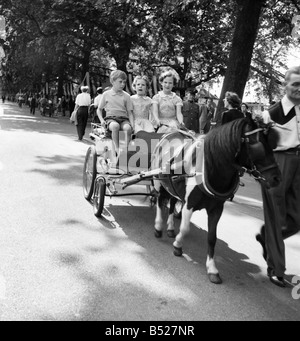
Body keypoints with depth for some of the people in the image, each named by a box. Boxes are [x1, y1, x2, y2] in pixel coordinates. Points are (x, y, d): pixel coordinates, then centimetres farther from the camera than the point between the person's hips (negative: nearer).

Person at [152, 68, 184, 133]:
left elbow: (179, 113, -2)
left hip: (173, 121, 1)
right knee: (164, 129, -34)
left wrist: (181, 121, -25)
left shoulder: (177, 98, 11)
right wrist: (157, 120, -28)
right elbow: (155, 111, -5)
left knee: (173, 128, -33)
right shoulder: (156, 97, 9)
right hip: (161, 122, -1)